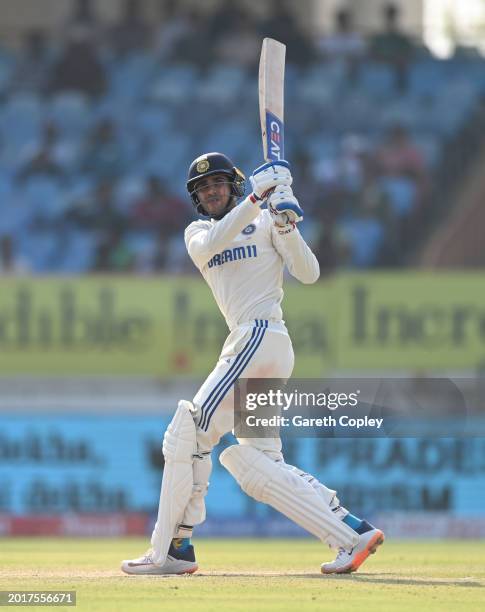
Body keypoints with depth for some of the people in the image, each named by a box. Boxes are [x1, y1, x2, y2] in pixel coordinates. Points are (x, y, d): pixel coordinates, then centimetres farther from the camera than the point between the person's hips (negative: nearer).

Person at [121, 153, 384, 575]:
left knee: (192, 430, -12)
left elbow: (309, 273, -3)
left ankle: (172, 550, -11)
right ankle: (352, 531, -2)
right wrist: (255, 199, -15)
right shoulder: (198, 232, 21)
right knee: (252, 461, 3)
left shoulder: (266, 222, 7)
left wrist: (287, 228, -18)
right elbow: (209, 248, -5)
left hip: (263, 334, -7)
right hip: (247, 346, 7)